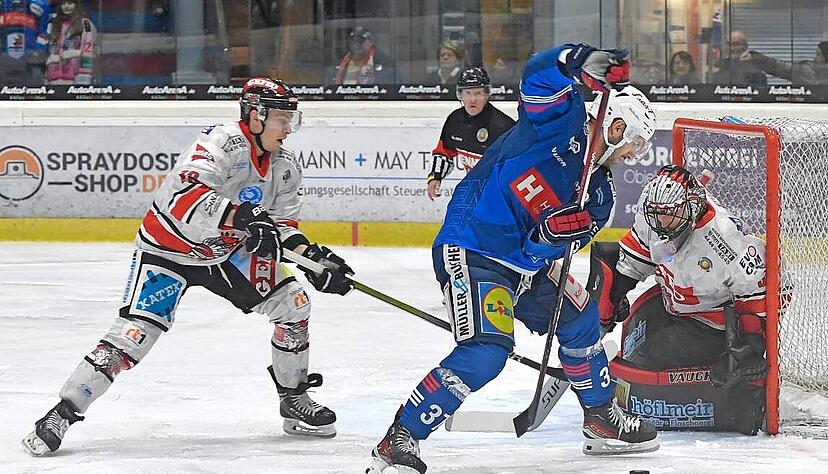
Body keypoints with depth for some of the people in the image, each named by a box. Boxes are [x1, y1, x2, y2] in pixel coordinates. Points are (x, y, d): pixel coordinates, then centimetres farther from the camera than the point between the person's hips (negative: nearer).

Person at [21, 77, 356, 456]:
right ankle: (62, 414, -13)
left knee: (293, 303, -1)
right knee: (134, 334, -20)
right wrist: (242, 217, -53)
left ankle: (294, 399, 16)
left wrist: (309, 254, -13)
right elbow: (186, 197, -41)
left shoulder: (285, 166, -1)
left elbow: (281, 225, 6)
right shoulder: (224, 143, -27)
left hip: (228, 252, 8)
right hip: (168, 249, -7)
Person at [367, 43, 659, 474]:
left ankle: (602, 419, 43)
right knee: (486, 351, -24)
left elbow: (548, 249, 2)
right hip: (470, 250, -10)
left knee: (578, 319, 21)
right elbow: (540, 73, -25)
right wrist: (586, 62, -40)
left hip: (524, 263, 10)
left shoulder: (598, 188, 12)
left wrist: (556, 234, -21)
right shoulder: (563, 119, -7)